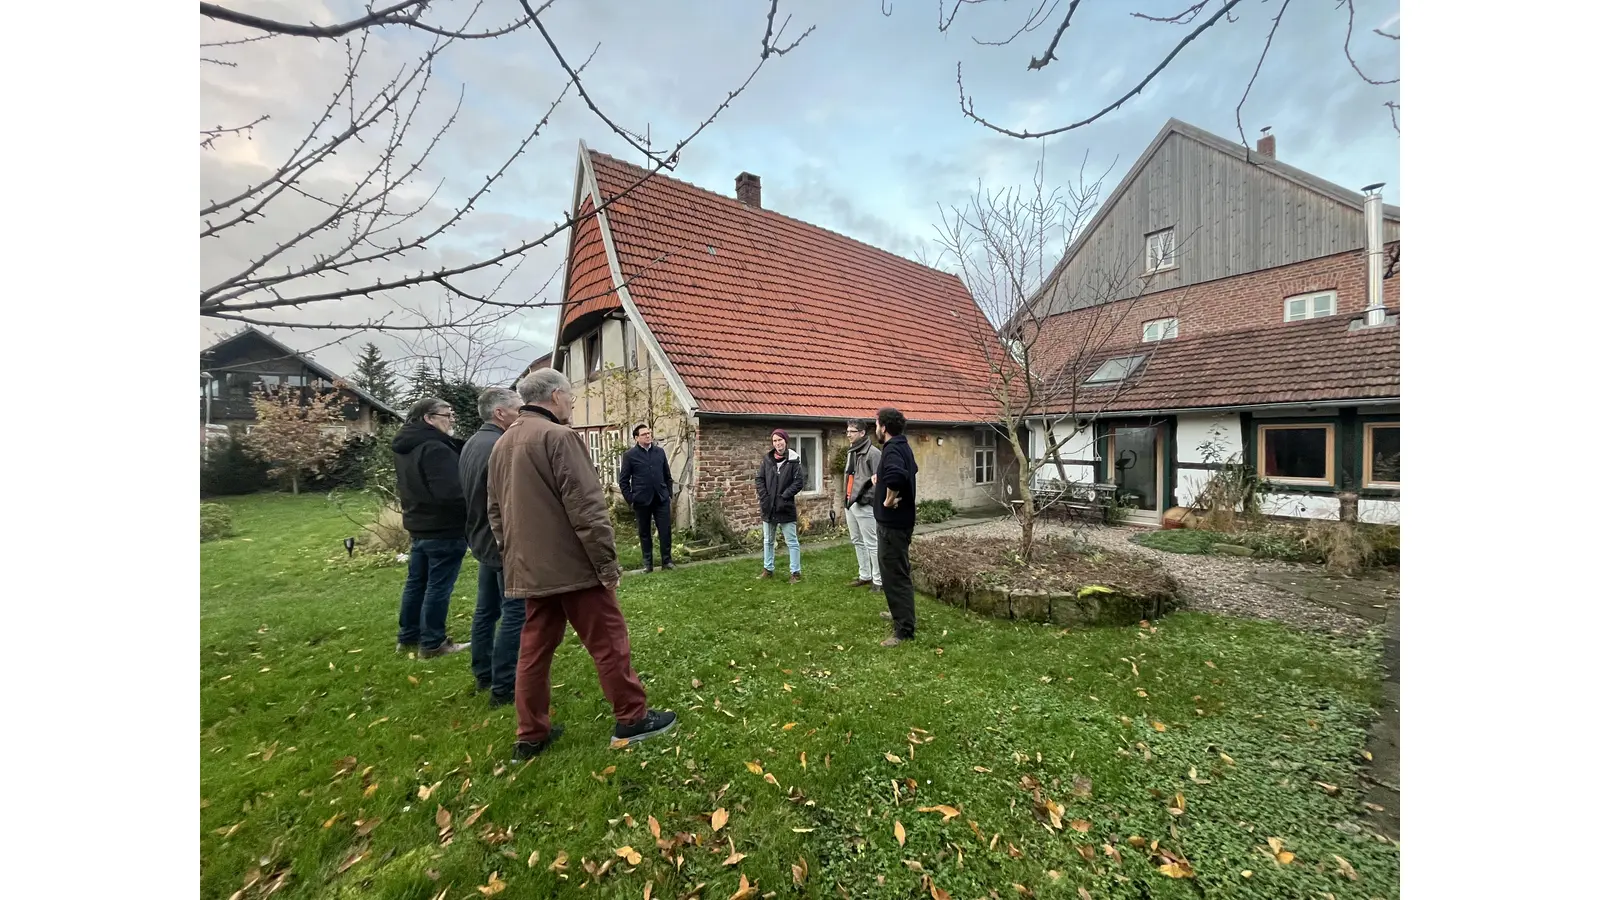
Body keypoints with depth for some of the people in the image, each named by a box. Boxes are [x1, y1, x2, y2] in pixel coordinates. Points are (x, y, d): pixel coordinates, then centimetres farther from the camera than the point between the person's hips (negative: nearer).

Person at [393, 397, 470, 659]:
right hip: (444, 529, -10)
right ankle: (432, 643, 9)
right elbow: (450, 492, -28)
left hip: (420, 525, 10)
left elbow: (412, 486, 16)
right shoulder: (435, 448, -23)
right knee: (439, 586, 0)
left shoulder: (405, 447, 10)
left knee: (416, 581, 18)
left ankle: (408, 637, 29)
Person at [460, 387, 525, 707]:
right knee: (515, 614, -2)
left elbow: (470, 494, 16)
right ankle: (503, 687, 5)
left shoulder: (471, 444, 10)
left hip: (483, 540, 10)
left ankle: (483, 674, 31)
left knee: (487, 609, 19)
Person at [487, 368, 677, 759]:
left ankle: (531, 735, 24)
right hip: (571, 565, -8)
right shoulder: (558, 436, -14)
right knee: (609, 642, 2)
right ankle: (632, 719, 13)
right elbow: (586, 507, -19)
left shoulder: (501, 445, 14)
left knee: (534, 648, 15)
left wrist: (512, 559, 23)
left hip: (529, 569, 9)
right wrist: (607, 562, -14)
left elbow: (496, 513, 18)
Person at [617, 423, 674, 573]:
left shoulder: (660, 452, 8)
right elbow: (623, 480, -1)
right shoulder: (630, 455, -2)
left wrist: (669, 495, 8)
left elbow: (667, 476, 13)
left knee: (666, 530, 1)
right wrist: (630, 500, -5)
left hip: (661, 498, 2)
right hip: (642, 500, -2)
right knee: (644, 533, 9)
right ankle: (648, 562, 20)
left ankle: (667, 560, 14)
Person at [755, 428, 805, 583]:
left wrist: (784, 496, -16)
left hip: (786, 508, -4)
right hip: (768, 507, 4)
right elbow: (759, 479, 5)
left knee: (792, 541, 3)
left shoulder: (793, 460, -7)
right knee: (767, 541, 16)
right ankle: (767, 569, 30)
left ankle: (795, 572, 12)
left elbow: (799, 481, -10)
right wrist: (764, 498, -6)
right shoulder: (767, 459, 4)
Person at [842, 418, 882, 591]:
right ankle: (864, 576, 28)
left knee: (871, 544, 0)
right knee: (857, 542, 16)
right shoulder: (850, 453, 14)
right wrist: (846, 501, 18)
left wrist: (868, 499, -19)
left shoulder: (872, 453, -13)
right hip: (850, 504, 9)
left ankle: (878, 580, 11)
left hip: (864, 505, -9)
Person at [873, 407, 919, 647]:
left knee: (895, 575, -3)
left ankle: (905, 630, 5)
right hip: (899, 519, 11)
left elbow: (897, 475, -43)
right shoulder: (902, 446, 10)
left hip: (893, 522, -11)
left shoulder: (892, 449, -21)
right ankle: (901, 613, 38)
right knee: (896, 572, 23)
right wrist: (881, 480, 18)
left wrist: (889, 499, -25)